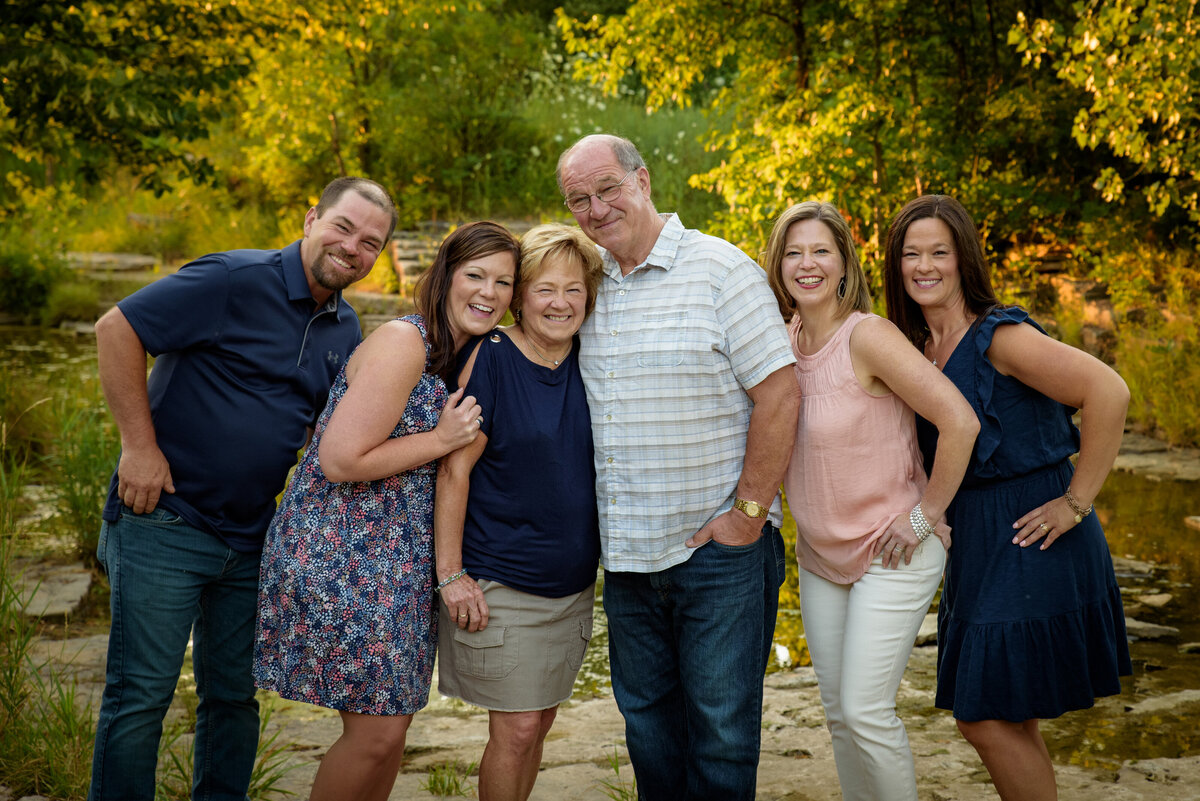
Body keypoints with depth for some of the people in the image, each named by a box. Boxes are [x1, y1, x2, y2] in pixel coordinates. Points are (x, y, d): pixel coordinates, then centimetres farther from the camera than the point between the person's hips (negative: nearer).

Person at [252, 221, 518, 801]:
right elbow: (341, 461, -22)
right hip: (339, 556, -8)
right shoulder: (403, 342, -17)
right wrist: (441, 440, -15)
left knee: (389, 725, 13)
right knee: (377, 732, -5)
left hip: (401, 565, 9)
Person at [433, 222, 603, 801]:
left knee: (540, 722, 13)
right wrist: (450, 574, -14)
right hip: (500, 584, -5)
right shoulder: (492, 358, -13)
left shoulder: (587, 364, 3)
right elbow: (455, 468, -13)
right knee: (516, 728, -3)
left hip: (573, 582, 5)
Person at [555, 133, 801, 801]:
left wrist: (748, 514, -15)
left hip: (718, 549, -6)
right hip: (625, 553, 6)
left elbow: (780, 394, -13)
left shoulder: (719, 268, -9)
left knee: (721, 726, 3)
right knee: (646, 718, 16)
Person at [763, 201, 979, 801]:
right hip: (820, 556, 7)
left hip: (892, 553, -7)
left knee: (865, 710, -9)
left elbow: (960, 422, -23)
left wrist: (924, 516, -15)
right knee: (838, 713, 11)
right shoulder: (786, 340, 2)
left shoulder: (868, 336, -19)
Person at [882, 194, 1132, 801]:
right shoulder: (919, 347, 9)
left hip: (1031, 542, -8)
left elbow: (1108, 392, -24)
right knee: (1005, 718, 15)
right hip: (975, 545, 8)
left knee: (987, 719, -5)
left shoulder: (999, 336, -15)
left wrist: (1077, 502, -20)